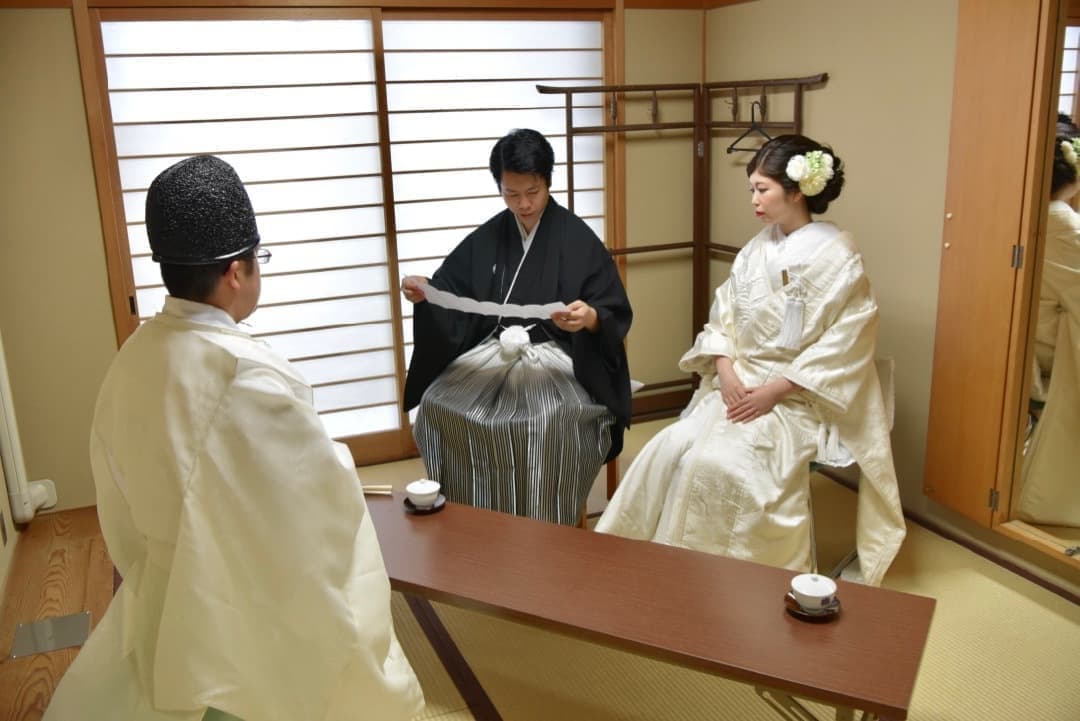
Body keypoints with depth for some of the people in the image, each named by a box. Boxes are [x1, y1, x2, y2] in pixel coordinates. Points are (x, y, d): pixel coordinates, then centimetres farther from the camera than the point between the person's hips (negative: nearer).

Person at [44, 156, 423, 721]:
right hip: (251, 620, -7)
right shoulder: (248, 375, -31)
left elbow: (123, 498, 7)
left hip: (167, 604, 8)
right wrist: (335, 458, -2)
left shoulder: (133, 358, -6)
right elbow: (323, 494, -23)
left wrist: (154, 580, 19)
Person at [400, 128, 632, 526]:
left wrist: (591, 318, -30)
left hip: (556, 357, -4)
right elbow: (449, 299, 8)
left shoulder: (578, 239, -3)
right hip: (491, 353, 4)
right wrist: (424, 296, -15)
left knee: (548, 418, -36)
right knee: (437, 404, -23)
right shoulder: (487, 238, 9)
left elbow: (617, 316, -7)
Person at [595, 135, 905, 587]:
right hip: (739, 385, 6)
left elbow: (846, 346, -14)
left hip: (801, 398, -5)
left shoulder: (838, 258, -10)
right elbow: (723, 316, 9)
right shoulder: (756, 250, 9)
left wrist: (774, 391, -18)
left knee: (716, 463, -29)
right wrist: (726, 372, -9)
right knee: (670, 450, -19)